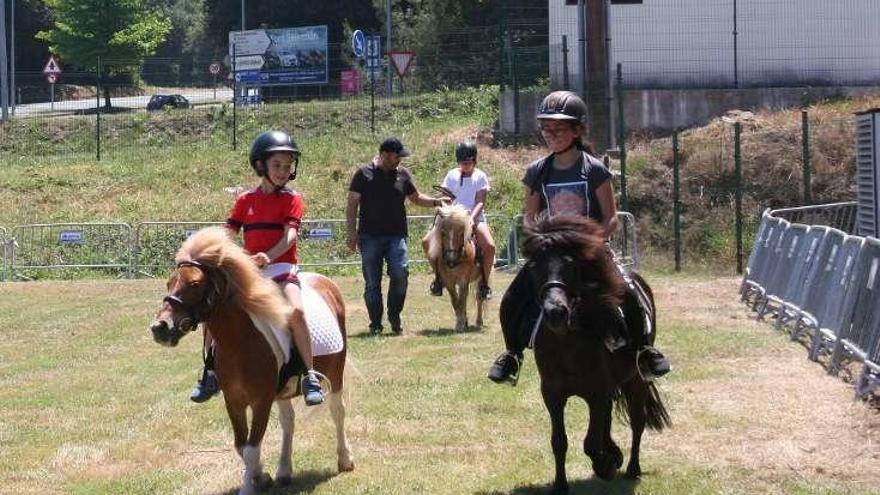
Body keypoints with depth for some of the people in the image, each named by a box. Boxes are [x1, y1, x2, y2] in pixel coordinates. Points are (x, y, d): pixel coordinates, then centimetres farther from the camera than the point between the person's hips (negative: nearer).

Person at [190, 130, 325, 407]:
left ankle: (310, 377, -22)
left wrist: (268, 257, -31)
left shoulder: (292, 199, 0)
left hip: (281, 267, -4)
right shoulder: (245, 200, 11)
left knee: (295, 310, -29)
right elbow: (228, 234, 8)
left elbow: (290, 236, -14)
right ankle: (210, 373, 8)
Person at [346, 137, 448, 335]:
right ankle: (375, 323, 9)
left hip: (396, 235, 2)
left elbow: (416, 198, 22)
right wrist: (352, 233, -3)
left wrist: (436, 202, 6)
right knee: (372, 281, 1)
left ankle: (394, 315, 2)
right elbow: (352, 204, 3)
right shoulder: (364, 174, 3)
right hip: (369, 237, -1)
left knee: (400, 272, -16)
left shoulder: (403, 174, 11)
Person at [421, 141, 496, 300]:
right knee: (427, 242, -16)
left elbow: (480, 202, -7)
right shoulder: (452, 176, 7)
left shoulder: (480, 177, 1)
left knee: (489, 246, -31)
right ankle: (438, 277, 3)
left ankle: (484, 283, -12)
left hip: (475, 218, -3)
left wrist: (471, 218, -24)